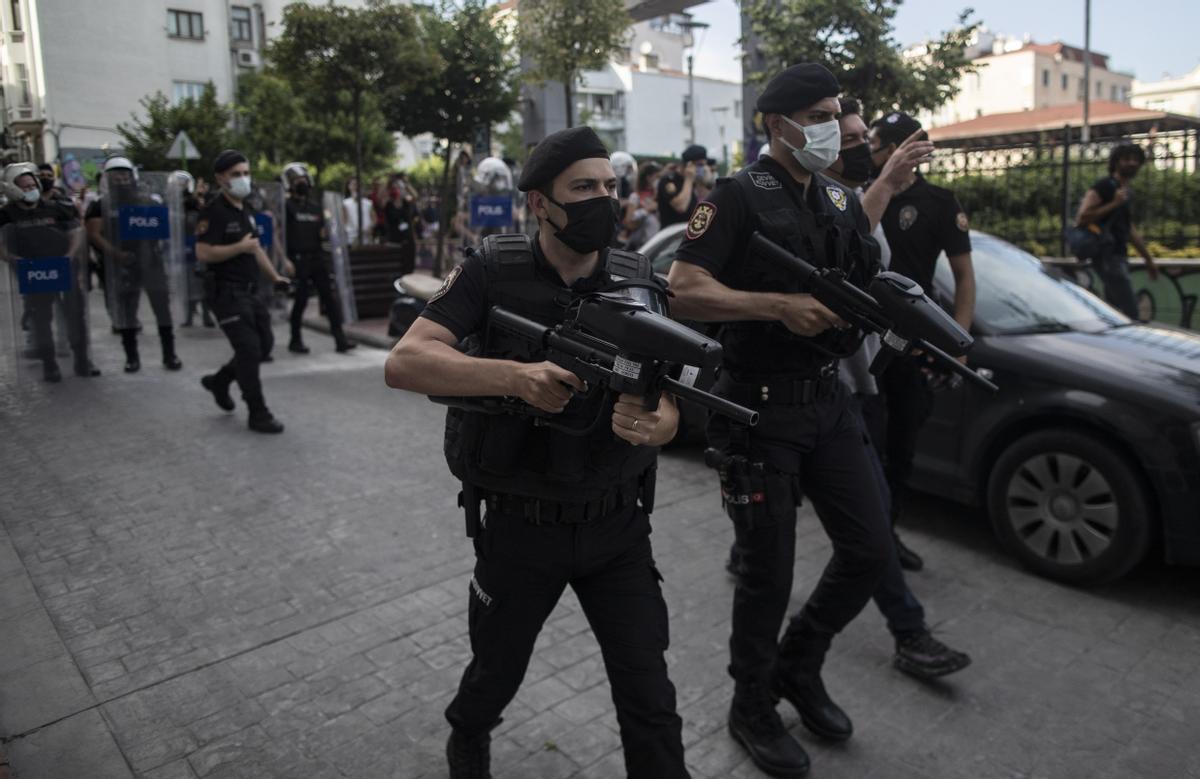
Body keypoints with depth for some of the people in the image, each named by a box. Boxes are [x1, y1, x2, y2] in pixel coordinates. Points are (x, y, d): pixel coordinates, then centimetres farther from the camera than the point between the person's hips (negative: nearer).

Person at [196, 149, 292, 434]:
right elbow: (203, 253, -21)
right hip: (226, 291, -9)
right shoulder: (213, 212, -13)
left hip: (249, 290, 9)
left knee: (264, 342, 11)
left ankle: (219, 381, 32)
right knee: (249, 349, -9)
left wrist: (274, 276, 15)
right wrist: (239, 248, -24)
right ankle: (258, 415, 0)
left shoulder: (245, 211, 15)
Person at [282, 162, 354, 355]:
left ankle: (339, 339, 2)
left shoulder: (316, 207, 17)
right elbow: (280, 232, -9)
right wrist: (286, 259, -19)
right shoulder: (287, 206, -2)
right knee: (300, 299, -2)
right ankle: (295, 340, 13)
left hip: (317, 257, 5)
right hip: (298, 259, -5)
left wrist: (325, 234, 0)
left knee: (329, 296, 1)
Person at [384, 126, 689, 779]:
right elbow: (403, 363, -21)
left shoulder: (639, 280, -4)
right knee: (497, 672, 22)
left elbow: (666, 403, -6)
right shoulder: (491, 271, -11)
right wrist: (516, 376, -36)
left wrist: (657, 424, -31)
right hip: (521, 527, -1)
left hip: (618, 527, 1)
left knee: (649, 696, 5)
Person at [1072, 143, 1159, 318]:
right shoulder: (1103, 187, -7)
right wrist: (1114, 204, -20)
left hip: (1119, 256, 10)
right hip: (1108, 256, -9)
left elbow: (1130, 230, 27)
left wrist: (1148, 259, 29)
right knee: (1129, 311, -15)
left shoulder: (1127, 192, 20)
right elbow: (1082, 218, -17)